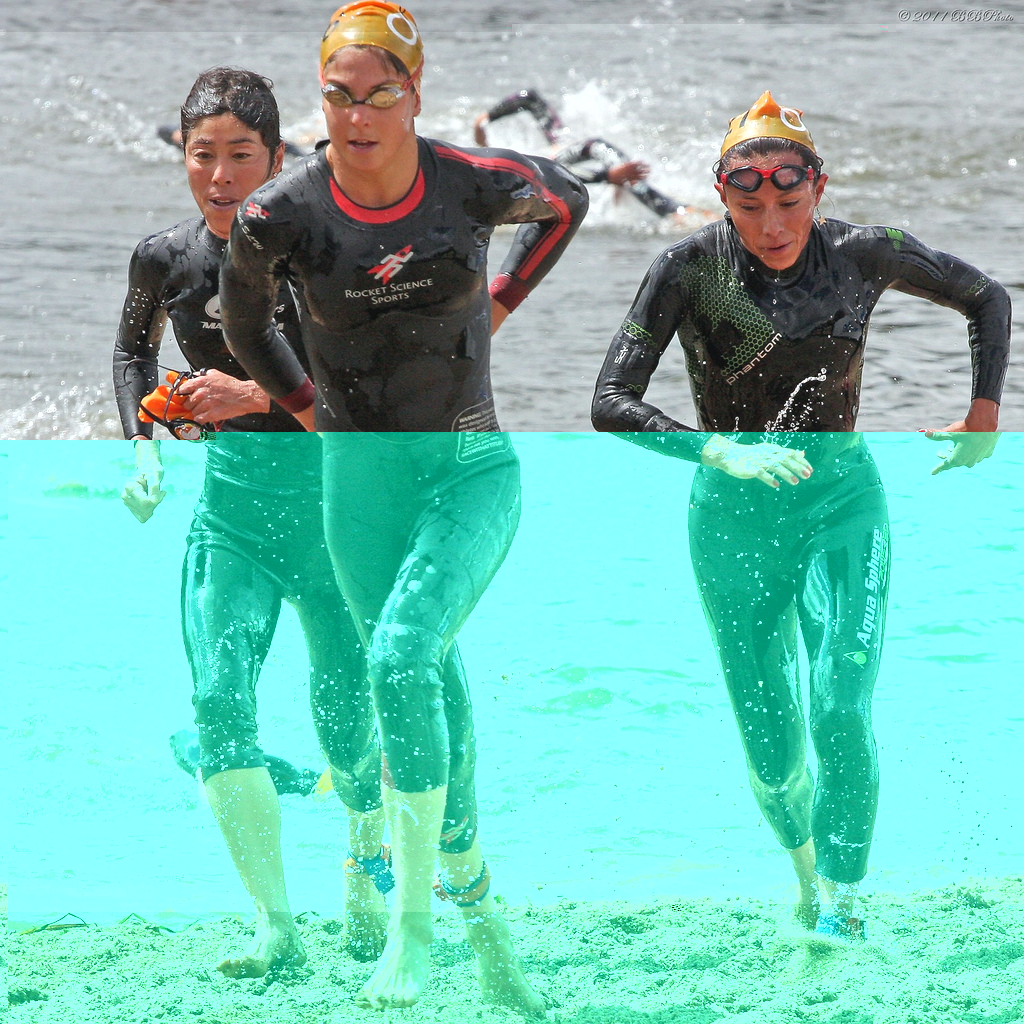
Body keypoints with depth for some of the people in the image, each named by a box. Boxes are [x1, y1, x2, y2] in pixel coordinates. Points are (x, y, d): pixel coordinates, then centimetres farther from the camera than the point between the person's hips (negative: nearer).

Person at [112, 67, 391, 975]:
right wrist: (143, 445, 8)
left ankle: (367, 865, 39)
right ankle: (274, 925, -15)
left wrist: (256, 396, -26)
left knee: (347, 714, 6)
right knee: (219, 697, -16)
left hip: (331, 489, -3)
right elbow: (134, 349, 22)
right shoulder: (165, 259, 1)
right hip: (229, 499, 3)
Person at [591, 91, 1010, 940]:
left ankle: (841, 912, -8)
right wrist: (723, 452, -35)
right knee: (771, 752, 7)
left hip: (843, 498, 0)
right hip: (735, 517, 0)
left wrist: (984, 416, 0)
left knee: (842, 716, -19)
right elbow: (611, 403, -22)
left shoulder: (863, 255, -10)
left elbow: (986, 298, 8)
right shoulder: (691, 268, -16)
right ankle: (809, 875, 36)